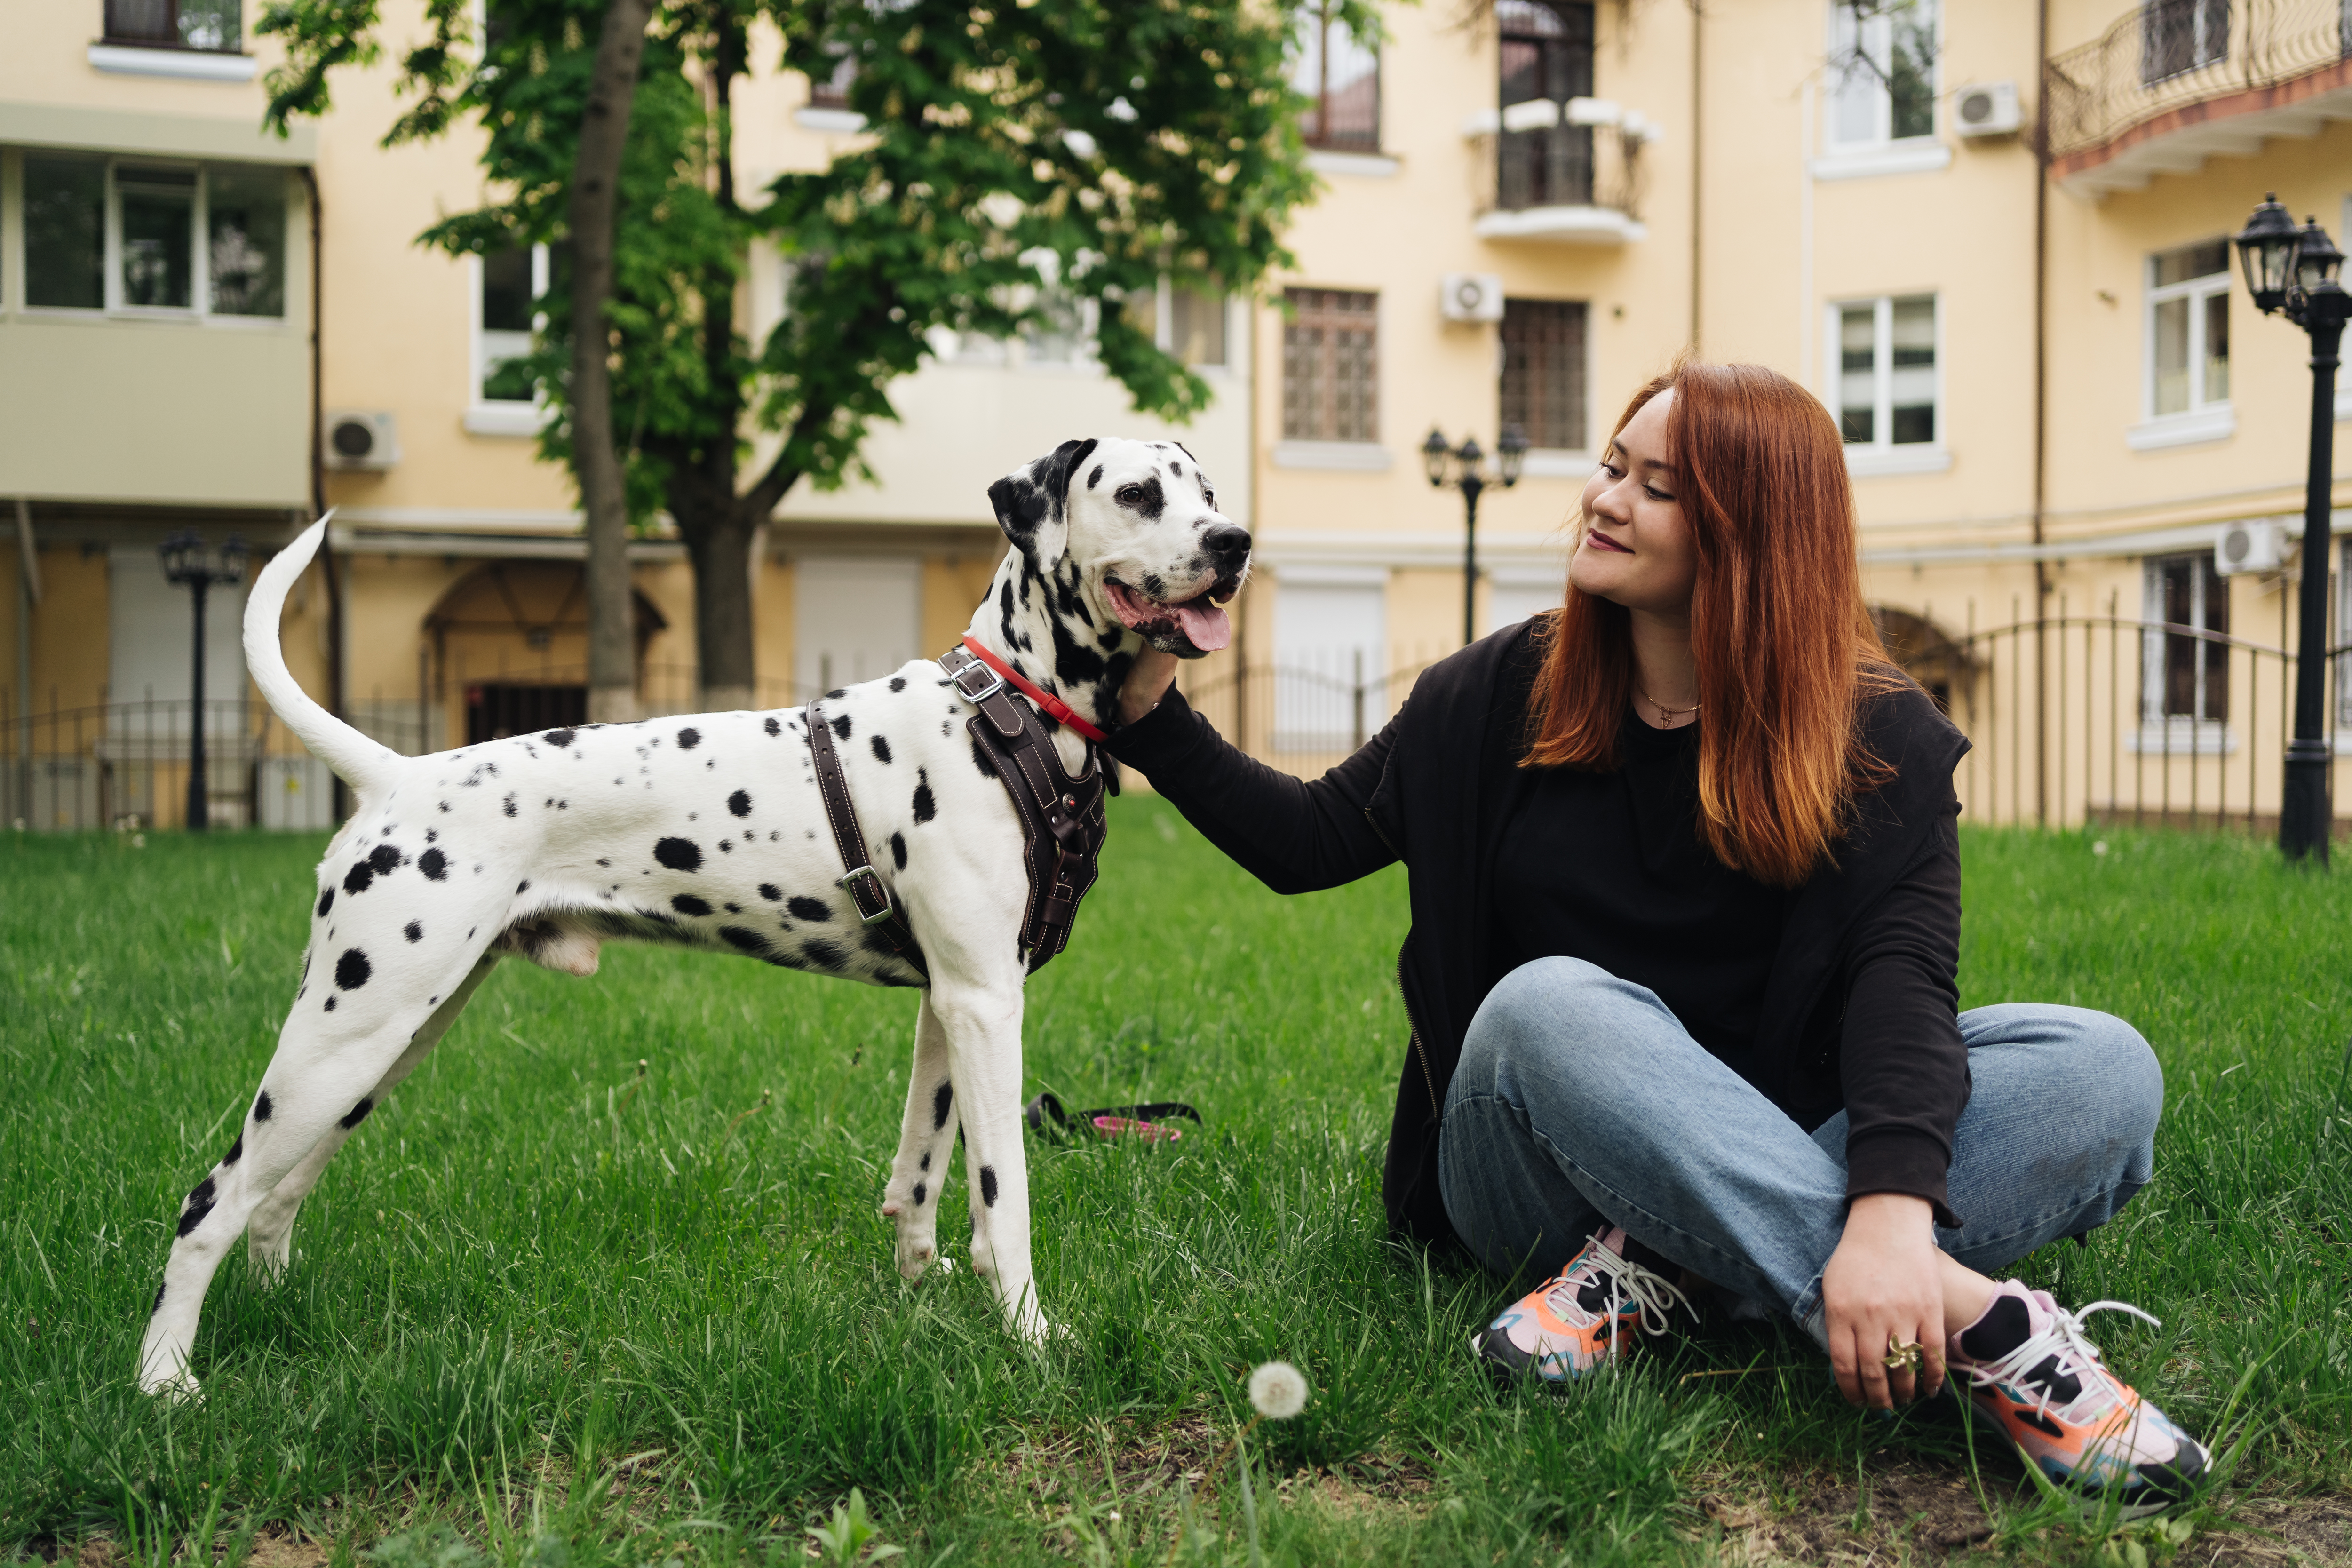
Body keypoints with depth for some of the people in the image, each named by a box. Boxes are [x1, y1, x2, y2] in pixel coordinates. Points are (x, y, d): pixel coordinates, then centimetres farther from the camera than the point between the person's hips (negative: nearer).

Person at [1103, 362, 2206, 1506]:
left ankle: (1654, 1268, -32)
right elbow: (1313, 843, 11)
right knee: (1547, 1002, -36)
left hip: (1769, 1144, 0)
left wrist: (1891, 1207, -38)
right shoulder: (1504, 696, 4)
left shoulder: (1878, 740, -5)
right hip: (1530, 1173, 0)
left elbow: (1903, 974, -21)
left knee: (2107, 1073, -23)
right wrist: (1154, 716, -2)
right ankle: (1982, 1323, -41)